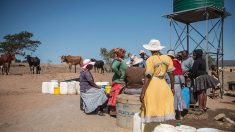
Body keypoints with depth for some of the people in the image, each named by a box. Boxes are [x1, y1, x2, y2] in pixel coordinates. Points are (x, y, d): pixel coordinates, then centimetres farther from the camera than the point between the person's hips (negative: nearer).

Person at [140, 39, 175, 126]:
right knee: (164, 108, 13)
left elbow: (148, 77, -15)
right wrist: (172, 87, 15)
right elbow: (171, 74, 5)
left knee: (150, 110, 4)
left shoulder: (150, 60, -10)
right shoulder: (167, 58, 3)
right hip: (163, 85, 4)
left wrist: (142, 93, -14)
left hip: (152, 86, -4)